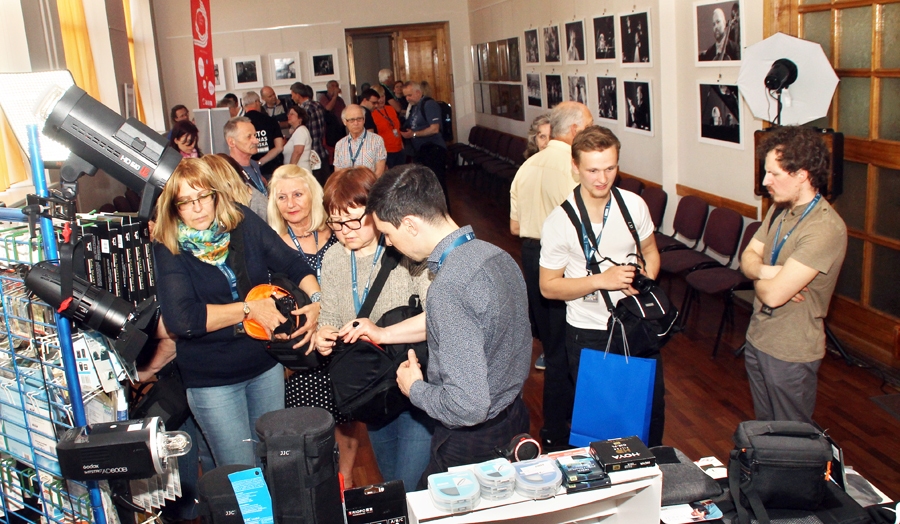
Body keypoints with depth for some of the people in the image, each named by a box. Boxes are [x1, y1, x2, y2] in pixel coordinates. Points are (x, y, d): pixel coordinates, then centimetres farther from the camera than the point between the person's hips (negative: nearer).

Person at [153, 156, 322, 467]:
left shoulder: (244, 222, -4)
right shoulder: (169, 249, -11)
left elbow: (294, 266, 0)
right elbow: (181, 319, -23)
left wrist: (317, 299, -19)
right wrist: (249, 308, -20)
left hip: (265, 363, 3)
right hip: (211, 380, -3)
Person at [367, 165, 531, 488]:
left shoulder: (449, 289, -30)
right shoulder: (496, 254, -3)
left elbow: (468, 405, -32)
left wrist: (415, 388, -12)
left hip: (472, 445, -8)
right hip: (514, 416, 8)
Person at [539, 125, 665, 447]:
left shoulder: (634, 205, -5)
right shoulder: (559, 222, -15)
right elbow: (548, 287, -10)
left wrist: (645, 281, -9)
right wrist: (600, 280, -22)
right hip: (589, 335, -3)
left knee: (652, 406, 15)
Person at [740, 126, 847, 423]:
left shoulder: (825, 228, -27)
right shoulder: (780, 209, 3)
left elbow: (773, 294, -29)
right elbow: (747, 257, 4)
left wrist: (759, 274, -7)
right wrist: (768, 271, -19)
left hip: (790, 354, -8)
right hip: (757, 340, 8)